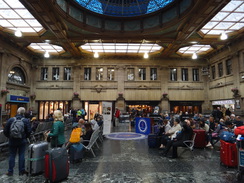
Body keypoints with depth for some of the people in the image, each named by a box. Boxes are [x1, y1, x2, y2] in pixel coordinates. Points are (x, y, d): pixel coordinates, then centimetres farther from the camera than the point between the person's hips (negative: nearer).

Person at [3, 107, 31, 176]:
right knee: (21, 155, 9)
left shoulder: (11, 120, -7)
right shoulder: (26, 121, -9)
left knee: (12, 156, 12)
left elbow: (5, 131, -3)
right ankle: (21, 171, 16)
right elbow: (29, 131, -9)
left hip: (12, 141, 1)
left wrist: (9, 137, 13)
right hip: (22, 141, -1)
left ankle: (10, 171, 20)